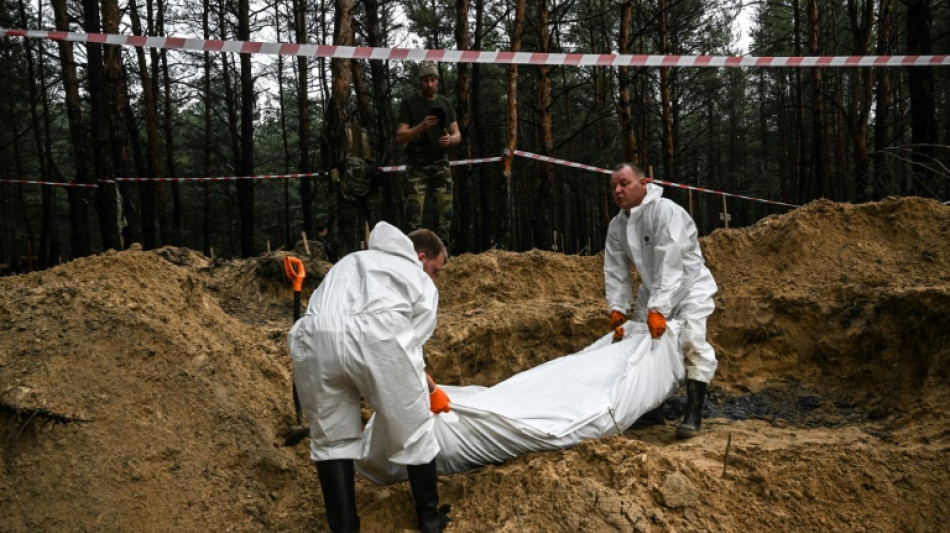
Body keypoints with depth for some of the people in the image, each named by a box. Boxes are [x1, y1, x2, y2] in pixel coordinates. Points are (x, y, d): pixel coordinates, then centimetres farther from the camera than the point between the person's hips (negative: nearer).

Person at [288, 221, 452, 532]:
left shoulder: (354, 261, 40)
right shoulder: (423, 285, 26)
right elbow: (410, 347, 21)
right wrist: (431, 391, 36)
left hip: (314, 338, 3)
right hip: (375, 336, -3)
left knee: (331, 438, 20)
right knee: (412, 430, 17)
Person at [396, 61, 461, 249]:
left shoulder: (445, 103, 13)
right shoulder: (409, 103, 1)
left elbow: (457, 134, 12)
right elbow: (400, 136, -6)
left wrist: (450, 139, -13)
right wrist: (421, 127, -23)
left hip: (440, 163, 3)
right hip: (417, 164, -3)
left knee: (446, 209, -5)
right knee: (415, 211, -11)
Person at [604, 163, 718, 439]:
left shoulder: (666, 211, -25)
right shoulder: (617, 226, -2)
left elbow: (669, 266, -33)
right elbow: (615, 272, -2)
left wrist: (658, 309, -38)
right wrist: (617, 308, -17)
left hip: (689, 287, -7)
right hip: (652, 292, 7)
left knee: (693, 343, -23)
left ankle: (693, 415, -17)